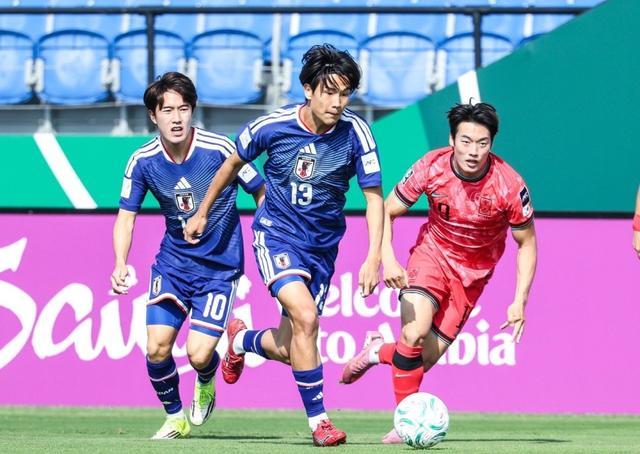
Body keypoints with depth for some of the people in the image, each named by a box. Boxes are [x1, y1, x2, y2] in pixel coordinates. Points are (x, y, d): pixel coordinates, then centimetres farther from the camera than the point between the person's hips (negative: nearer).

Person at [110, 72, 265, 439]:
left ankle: (206, 383, 24)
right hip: (173, 262, 3)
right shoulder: (143, 161, -8)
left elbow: (262, 192, -5)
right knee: (157, 348, -9)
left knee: (199, 352, -14)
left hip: (220, 266, -3)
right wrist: (120, 265, -17)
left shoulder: (220, 149, -17)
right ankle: (176, 418, 18)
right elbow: (126, 217, -1)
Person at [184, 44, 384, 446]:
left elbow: (374, 195, -8)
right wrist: (202, 213, 14)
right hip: (276, 232, -3)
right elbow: (234, 163, 5)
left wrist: (373, 258, -18)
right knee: (305, 317, -26)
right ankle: (318, 419, -14)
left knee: (290, 348, 7)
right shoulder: (273, 126, -15)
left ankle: (241, 340, 43)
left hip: (322, 244, 3)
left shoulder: (356, 133, -15)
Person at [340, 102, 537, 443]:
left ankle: (378, 351, 30)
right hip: (432, 252, 0)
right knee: (414, 332, -26)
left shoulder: (509, 185, -24)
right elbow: (387, 212, -7)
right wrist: (388, 260, -22)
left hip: (473, 273, 0)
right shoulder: (431, 167, -21)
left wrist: (520, 302, -17)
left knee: (426, 358, -4)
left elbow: (526, 243, -10)